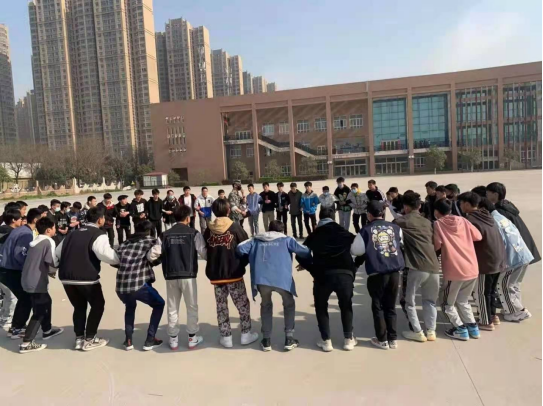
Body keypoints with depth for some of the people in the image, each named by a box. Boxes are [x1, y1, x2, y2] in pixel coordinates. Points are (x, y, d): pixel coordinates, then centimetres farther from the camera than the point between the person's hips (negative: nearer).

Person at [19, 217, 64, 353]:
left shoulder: (36, 242, 14)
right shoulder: (49, 242, -13)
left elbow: (38, 261, 16)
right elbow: (53, 262, -19)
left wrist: (50, 271, 19)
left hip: (28, 280, 9)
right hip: (37, 282, -9)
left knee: (46, 302, 24)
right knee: (39, 312, -2)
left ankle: (47, 330, 38)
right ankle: (26, 344, -2)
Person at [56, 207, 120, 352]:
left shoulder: (73, 233, 16)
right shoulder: (99, 235, -6)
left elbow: (58, 252, 19)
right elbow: (106, 254, -22)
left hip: (66, 277, 7)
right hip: (86, 277, -7)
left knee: (79, 306, 22)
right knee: (98, 305, 12)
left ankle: (79, 339, 24)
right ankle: (89, 340, 15)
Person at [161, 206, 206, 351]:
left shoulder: (166, 235, 4)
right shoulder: (194, 233, -5)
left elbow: (162, 255, 5)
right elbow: (204, 253, -7)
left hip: (171, 276, 3)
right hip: (188, 275, -3)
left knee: (172, 308, 14)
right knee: (192, 307, 12)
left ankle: (173, 339, 22)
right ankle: (192, 338, 19)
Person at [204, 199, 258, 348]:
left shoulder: (208, 230, 0)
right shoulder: (235, 227, -8)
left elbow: (205, 251, 8)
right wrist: (242, 265, 10)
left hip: (215, 274, 3)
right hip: (234, 273, -2)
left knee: (221, 306, 13)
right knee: (243, 304, 12)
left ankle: (226, 337, 18)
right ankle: (246, 334, 19)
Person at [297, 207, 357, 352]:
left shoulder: (314, 235, 15)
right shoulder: (344, 233, 17)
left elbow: (301, 255, 10)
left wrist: (312, 269, 20)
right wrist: (353, 269, 19)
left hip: (323, 275, -1)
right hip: (345, 274, 1)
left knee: (321, 307, 20)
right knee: (346, 306, 24)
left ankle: (326, 341, 18)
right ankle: (349, 340, 26)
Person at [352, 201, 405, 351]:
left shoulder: (366, 230, -4)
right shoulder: (395, 227, 5)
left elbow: (355, 251, -3)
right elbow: (401, 244, 18)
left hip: (376, 274, -3)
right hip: (394, 272, 3)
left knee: (378, 307, 11)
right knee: (391, 306, 16)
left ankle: (382, 340, 18)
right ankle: (393, 339, 21)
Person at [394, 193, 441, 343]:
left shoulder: (402, 221, 3)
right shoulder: (427, 222, 19)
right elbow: (435, 242, 23)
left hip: (417, 267, -6)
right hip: (434, 266, 6)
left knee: (409, 300, 10)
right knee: (430, 300, 21)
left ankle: (417, 332, 12)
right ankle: (431, 331, 21)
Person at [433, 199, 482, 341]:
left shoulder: (437, 224, -3)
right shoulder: (462, 220, 8)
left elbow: (437, 246, -9)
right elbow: (478, 236, 8)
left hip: (454, 271, -5)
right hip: (472, 269, 5)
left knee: (447, 303, 14)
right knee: (463, 300, 25)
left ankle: (460, 330, 10)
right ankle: (473, 327, 23)